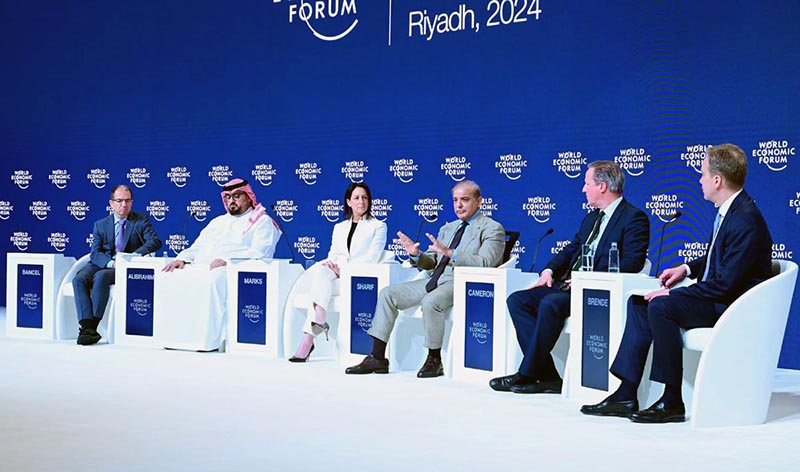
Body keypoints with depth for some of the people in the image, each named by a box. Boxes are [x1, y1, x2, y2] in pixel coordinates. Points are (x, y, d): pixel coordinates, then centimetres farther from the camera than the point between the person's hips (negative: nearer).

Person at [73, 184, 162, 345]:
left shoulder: (141, 220, 7)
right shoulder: (100, 225, 14)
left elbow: (155, 241, -9)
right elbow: (95, 253, 3)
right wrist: (111, 263, -19)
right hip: (101, 265, 3)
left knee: (101, 276, -33)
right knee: (79, 279, -26)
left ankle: (92, 326, -32)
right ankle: (87, 326, -36)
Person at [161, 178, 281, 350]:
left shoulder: (262, 221, 10)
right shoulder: (218, 221, 32)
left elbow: (259, 253, -7)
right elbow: (196, 248, 27)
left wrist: (227, 261, -20)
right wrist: (182, 258, 4)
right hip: (200, 268, 7)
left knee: (215, 278, -38)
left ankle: (211, 340, -37)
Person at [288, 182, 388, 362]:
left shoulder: (378, 226, 11)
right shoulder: (339, 227, 27)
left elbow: (372, 258, -2)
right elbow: (333, 255, 18)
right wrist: (331, 264, -8)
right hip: (335, 276, 4)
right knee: (319, 271, -32)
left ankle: (309, 338, -41)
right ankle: (319, 320, -45)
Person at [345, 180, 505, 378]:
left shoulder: (492, 229, 0)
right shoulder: (447, 228, 24)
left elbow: (485, 263, -17)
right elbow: (431, 262, 22)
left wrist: (450, 253, -26)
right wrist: (416, 255, -1)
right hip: (437, 279, 8)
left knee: (430, 301, -36)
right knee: (387, 294, -4)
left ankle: (434, 360, -18)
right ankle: (377, 358, -5)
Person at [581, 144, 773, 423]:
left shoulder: (745, 220, -22)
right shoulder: (729, 211, 10)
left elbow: (726, 283, -25)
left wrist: (671, 294, -19)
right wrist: (687, 269, 9)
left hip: (735, 306, -11)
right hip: (720, 297, 11)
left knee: (661, 306, -27)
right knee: (639, 303, 3)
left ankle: (673, 402, -17)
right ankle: (626, 395, -2)